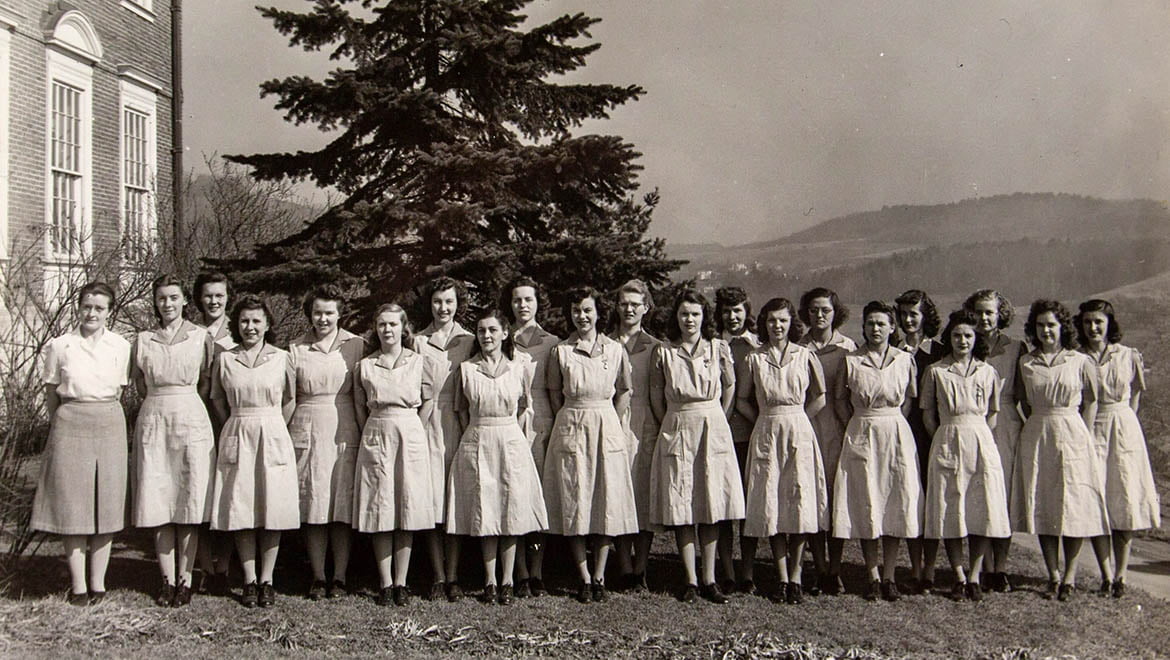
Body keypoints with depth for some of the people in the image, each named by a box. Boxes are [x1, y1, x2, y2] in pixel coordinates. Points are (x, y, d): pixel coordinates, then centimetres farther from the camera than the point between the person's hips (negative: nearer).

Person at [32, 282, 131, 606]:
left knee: (106, 504, 2)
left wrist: (101, 415, 11)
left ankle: (98, 582, 11)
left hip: (109, 424, 1)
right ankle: (78, 585, 8)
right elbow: (51, 395, 10)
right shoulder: (59, 346, 3)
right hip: (69, 427, -1)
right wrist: (60, 426, 10)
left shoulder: (121, 346, 5)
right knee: (71, 505, 1)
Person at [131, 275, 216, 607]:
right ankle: (167, 579, 8)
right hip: (153, 421, 2)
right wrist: (162, 405, 8)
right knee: (158, 504, 1)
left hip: (191, 420, -2)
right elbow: (141, 386, 15)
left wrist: (181, 405, 7)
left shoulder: (201, 337, 4)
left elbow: (207, 384, 8)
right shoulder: (143, 340, 9)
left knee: (189, 503, -2)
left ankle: (185, 580, 4)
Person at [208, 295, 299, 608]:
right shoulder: (224, 359, 6)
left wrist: (270, 429, 5)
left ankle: (266, 580, 10)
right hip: (237, 439, 1)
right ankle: (249, 581, 10)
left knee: (273, 510, 0)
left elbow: (290, 400, 7)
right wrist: (240, 428, 8)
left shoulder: (281, 358, 3)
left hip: (273, 438, -1)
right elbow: (217, 400, 14)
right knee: (241, 510, 1)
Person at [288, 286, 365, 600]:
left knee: (343, 506, 1)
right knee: (312, 506, 3)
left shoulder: (356, 346, 3)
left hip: (345, 433, -1)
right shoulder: (295, 349, 7)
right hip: (307, 433, 1)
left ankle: (339, 577, 10)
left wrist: (367, 434, -1)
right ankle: (318, 577, 12)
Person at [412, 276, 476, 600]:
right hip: (427, 424, 0)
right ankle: (438, 577, 7)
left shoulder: (469, 341, 8)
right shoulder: (418, 340, 8)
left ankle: (453, 576, 7)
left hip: (459, 424, 0)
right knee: (431, 499, 0)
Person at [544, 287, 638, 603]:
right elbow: (555, 396, 8)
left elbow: (623, 393, 9)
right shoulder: (560, 352, 2)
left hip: (607, 428, 1)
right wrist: (573, 423, 3)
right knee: (574, 503, 0)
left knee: (607, 501, 2)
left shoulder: (615, 350, 4)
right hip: (570, 429, -1)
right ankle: (585, 579, 8)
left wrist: (610, 426, 3)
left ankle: (599, 577, 11)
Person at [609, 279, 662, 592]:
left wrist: (663, 426, -1)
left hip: (646, 426, 0)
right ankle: (625, 569, 7)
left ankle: (640, 569, 7)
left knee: (645, 493, 0)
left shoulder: (656, 347, 10)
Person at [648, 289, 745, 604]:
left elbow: (730, 388, 10)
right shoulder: (663, 353, 1)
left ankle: (709, 579, 9)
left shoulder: (719, 348, 2)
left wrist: (713, 422, 10)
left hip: (713, 428, 0)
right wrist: (672, 425, 8)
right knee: (680, 507, -2)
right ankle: (690, 580, 5)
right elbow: (656, 397, 6)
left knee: (711, 507, 2)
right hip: (677, 431, 0)